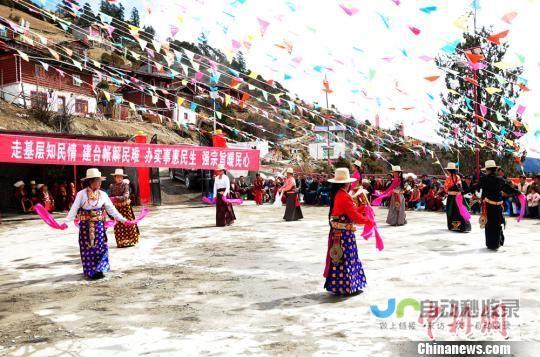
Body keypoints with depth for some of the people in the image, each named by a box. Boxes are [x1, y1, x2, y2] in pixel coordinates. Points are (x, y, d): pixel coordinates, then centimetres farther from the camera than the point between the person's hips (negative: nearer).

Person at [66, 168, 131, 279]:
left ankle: (99, 269, 13)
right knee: (87, 248, 5)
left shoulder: (102, 194, 2)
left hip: (99, 224, 2)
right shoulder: (81, 194, -7)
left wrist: (122, 219, 0)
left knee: (100, 246, 1)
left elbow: (111, 209, 5)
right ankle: (90, 271, 15)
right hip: (85, 225, -2)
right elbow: (74, 209, -8)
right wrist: (66, 221, -18)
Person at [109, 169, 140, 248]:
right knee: (118, 225, 4)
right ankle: (121, 242, 12)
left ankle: (130, 240, 12)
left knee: (128, 224, 0)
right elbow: (110, 197, 6)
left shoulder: (125, 185, -5)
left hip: (125, 207, -2)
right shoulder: (112, 186, 4)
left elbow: (126, 196, -16)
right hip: (116, 208, 2)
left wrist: (116, 198, -25)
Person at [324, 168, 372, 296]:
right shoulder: (344, 196, -20)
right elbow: (355, 216, -19)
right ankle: (347, 287, 10)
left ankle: (336, 285, 25)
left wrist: (362, 208, 9)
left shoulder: (336, 195, 9)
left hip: (335, 232, 9)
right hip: (345, 234, -9)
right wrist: (367, 219, -4)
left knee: (338, 259, 16)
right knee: (347, 260, 2)